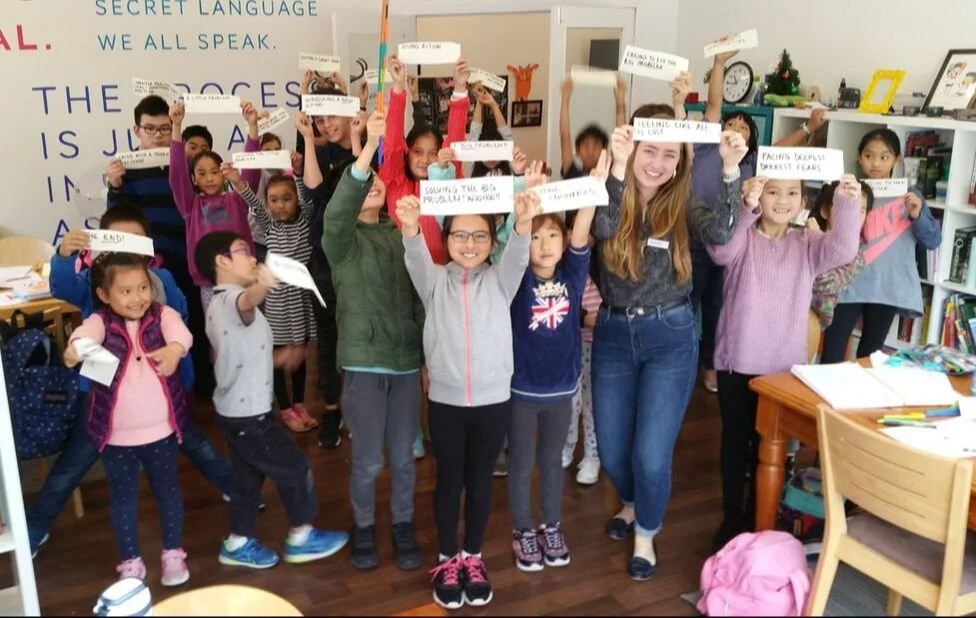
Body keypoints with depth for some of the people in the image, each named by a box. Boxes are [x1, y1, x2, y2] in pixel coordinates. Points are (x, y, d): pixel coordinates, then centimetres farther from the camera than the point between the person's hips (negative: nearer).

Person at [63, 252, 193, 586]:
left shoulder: (162, 314, -7)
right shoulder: (101, 321, -9)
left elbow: (179, 330, -28)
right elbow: (88, 332, -32)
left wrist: (175, 348, -52)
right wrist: (76, 346, -56)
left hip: (161, 429, 1)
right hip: (116, 434, -1)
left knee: (167, 491, 17)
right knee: (123, 498, 14)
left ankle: (173, 554, 36)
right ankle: (131, 561, 32)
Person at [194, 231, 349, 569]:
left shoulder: (218, 303, 12)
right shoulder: (232, 299, -22)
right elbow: (247, 301, -49)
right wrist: (262, 286, -72)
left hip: (234, 409, 10)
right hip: (249, 413, -10)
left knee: (248, 478, 17)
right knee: (295, 469, 3)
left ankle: (238, 543, 26)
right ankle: (301, 538, 16)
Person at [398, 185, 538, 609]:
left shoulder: (499, 281, 2)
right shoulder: (435, 281, 1)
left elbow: (517, 257, -18)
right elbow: (416, 258, -19)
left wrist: (524, 222, -42)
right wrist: (410, 227, -43)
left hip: (493, 400, 0)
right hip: (445, 400, 0)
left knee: (480, 481, 12)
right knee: (449, 480, 11)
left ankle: (473, 558, 29)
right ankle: (447, 560, 27)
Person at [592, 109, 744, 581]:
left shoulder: (683, 203, -4)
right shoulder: (610, 194, -5)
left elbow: (720, 233, -23)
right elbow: (603, 229, -28)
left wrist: (731, 170, -34)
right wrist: (618, 167, -39)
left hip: (670, 337, -1)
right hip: (613, 335, 1)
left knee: (651, 455, -2)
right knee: (612, 452, 12)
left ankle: (646, 535, 27)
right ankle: (632, 504, 46)